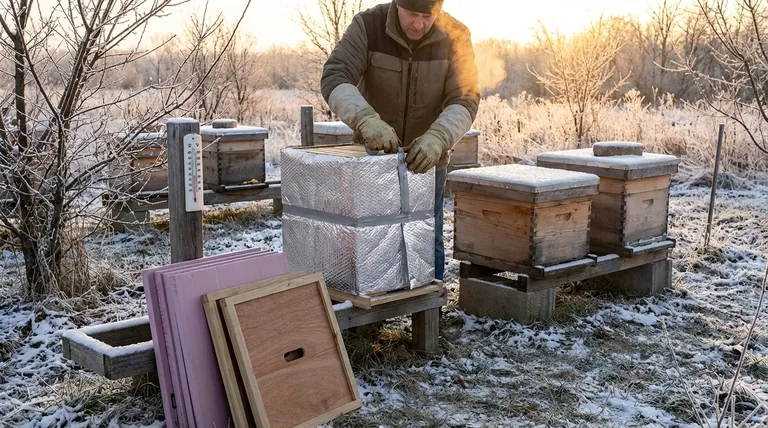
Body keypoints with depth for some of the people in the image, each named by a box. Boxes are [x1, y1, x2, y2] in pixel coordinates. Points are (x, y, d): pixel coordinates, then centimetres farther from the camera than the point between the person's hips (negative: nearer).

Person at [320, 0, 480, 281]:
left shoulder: (455, 36, -17)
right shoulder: (367, 26, -19)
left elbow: (465, 101, -25)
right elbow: (333, 80, -30)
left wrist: (437, 139, -45)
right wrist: (367, 120, -50)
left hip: (425, 159, 0)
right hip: (373, 156, 0)